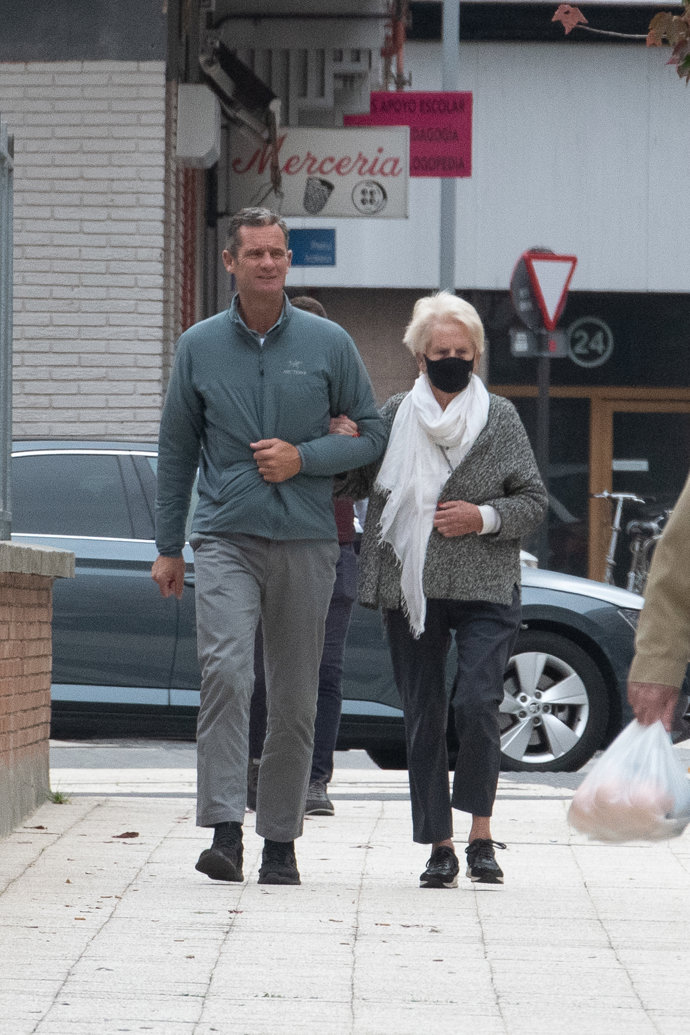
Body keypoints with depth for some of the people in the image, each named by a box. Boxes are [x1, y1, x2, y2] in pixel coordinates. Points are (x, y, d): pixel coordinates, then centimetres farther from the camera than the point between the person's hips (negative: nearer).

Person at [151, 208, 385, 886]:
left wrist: (302, 458, -7)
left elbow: (372, 435, 9)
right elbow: (176, 450, 14)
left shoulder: (328, 344, 5)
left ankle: (280, 841, 12)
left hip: (305, 542, 1)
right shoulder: (199, 346, 8)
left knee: (295, 696, 3)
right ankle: (224, 830, -24)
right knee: (225, 670, -20)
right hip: (225, 537, -1)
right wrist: (168, 546, 13)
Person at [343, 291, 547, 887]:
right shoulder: (395, 416, 8)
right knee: (423, 718, 1)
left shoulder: (500, 419, 5)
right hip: (410, 591, 2)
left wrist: (483, 518, -10)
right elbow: (354, 486, 13)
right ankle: (440, 847, 7)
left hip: (486, 591, -2)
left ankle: (481, 834, -5)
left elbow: (534, 501, 7)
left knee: (477, 703, -16)